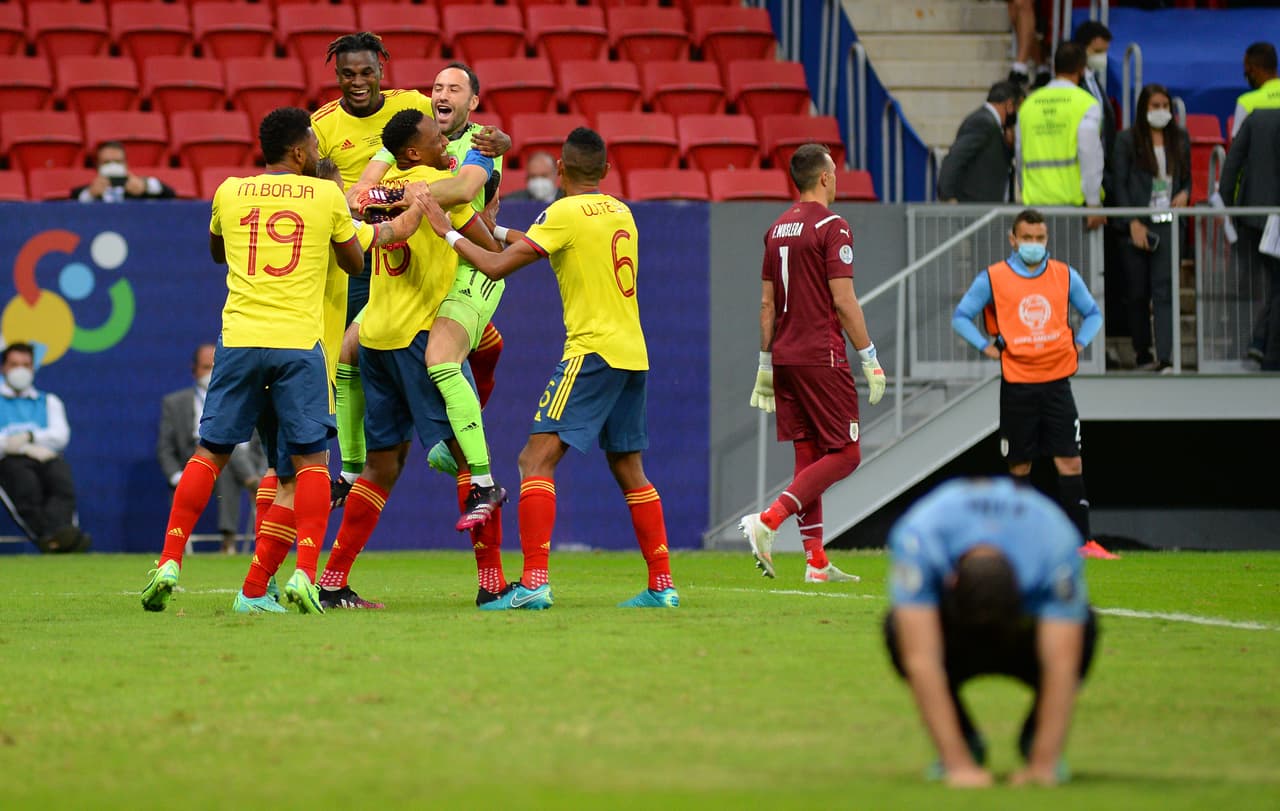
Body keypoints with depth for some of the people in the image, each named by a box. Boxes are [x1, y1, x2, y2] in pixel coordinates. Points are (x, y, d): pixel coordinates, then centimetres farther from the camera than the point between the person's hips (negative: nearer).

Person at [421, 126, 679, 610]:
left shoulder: (566, 213, -8)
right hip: (633, 353, 8)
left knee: (537, 459, -10)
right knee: (629, 470, 17)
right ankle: (662, 585, 17)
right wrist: (496, 230, 28)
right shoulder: (620, 212, 14)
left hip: (593, 351, -8)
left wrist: (448, 232, 2)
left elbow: (497, 266, -11)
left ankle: (534, 583, -21)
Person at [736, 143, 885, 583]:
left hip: (785, 357, 8)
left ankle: (816, 562, 7)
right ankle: (768, 521, -18)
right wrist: (870, 360, -9)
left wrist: (766, 364, 19)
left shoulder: (777, 228, 13)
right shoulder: (832, 226, -10)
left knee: (808, 455, 10)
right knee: (844, 454, -3)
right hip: (822, 357, -8)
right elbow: (844, 301, -14)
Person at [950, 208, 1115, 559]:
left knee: (1070, 462, -6)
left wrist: (1079, 342, 5)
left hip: (1056, 381, 1)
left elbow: (1093, 313, 21)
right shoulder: (992, 278, 0)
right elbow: (961, 316, 9)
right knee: (1019, 466, 4)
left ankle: (1083, 541, -6)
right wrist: (985, 346, -3)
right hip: (1017, 383, -1)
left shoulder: (1065, 276, 7)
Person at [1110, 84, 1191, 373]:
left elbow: (1188, 176, 21)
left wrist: (1185, 193, -3)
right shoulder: (1127, 140, 1)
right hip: (1137, 225, -1)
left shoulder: (1180, 139, 10)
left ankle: (1165, 358, -18)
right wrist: (1133, 223, -9)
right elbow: (1120, 184, -1)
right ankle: (1143, 352, 20)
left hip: (1168, 222, 1)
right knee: (1138, 292, 5)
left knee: (1164, 289, -11)